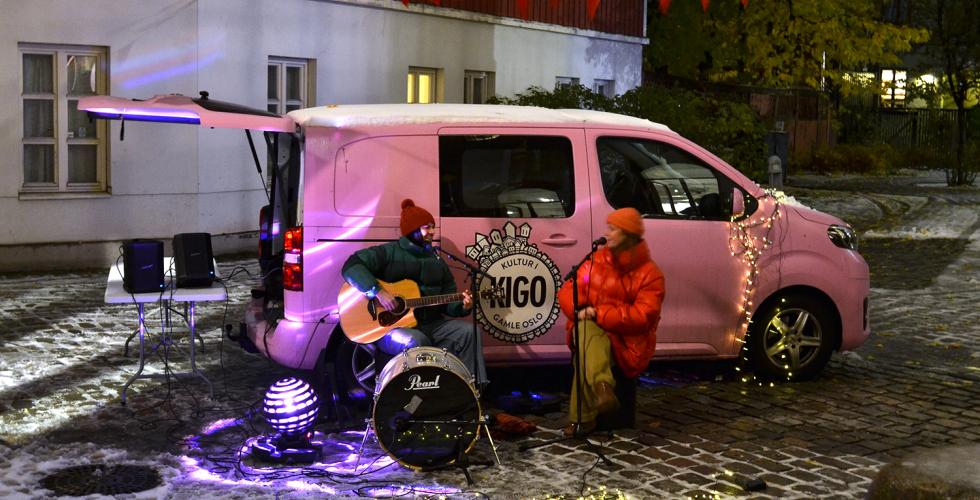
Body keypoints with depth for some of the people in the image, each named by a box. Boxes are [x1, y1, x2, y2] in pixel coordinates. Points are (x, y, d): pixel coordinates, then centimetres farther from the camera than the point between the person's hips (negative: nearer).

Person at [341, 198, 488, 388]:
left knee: (468, 331, -14)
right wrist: (378, 291, -27)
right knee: (417, 341, -37)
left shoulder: (437, 261, 16)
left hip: (430, 324, 6)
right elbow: (351, 266, -16)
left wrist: (461, 306, -9)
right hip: (390, 325, -6)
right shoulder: (388, 252, -4)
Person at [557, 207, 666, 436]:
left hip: (628, 343, -3)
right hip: (591, 329, 3)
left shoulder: (649, 273, -4)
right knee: (586, 331, -35)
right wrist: (578, 310, -17)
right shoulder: (597, 261, 10)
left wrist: (599, 314, -22)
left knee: (585, 352, -34)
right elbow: (568, 291, 7)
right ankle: (601, 385, -57)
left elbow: (642, 316, -16)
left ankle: (582, 418, -37)